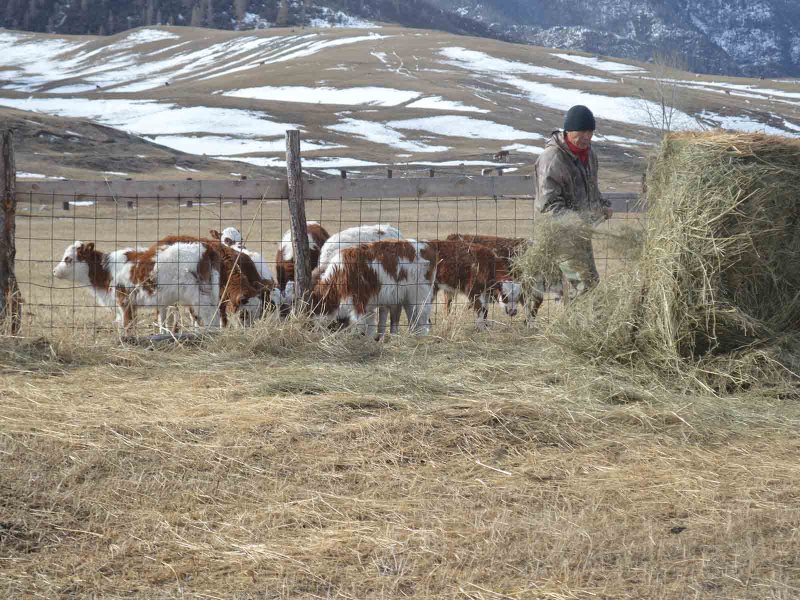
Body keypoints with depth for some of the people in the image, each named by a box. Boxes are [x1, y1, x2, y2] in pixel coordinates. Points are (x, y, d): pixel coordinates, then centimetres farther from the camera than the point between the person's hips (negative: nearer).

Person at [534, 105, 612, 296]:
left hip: (582, 231, 9)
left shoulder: (588, 153, 9)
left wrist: (603, 205, 6)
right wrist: (574, 221, -36)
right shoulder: (552, 158, -20)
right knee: (586, 282, -14)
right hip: (561, 234, -9)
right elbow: (549, 204, -24)